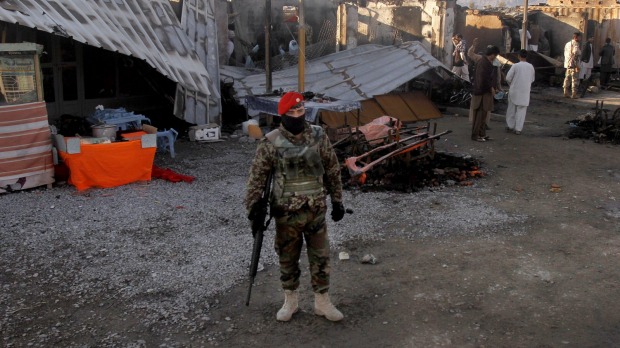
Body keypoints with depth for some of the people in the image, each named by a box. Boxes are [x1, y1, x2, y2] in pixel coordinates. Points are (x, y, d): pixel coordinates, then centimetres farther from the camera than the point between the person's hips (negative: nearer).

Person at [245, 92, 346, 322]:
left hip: (316, 210, 2)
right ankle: (290, 301, 31)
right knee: (288, 258, 12)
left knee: (320, 257, 9)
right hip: (286, 212, -1)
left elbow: (333, 170, 5)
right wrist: (252, 205, -7)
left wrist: (337, 201, 7)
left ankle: (322, 302, 25)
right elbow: (257, 175, -4)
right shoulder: (271, 143, -10)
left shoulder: (319, 137, -3)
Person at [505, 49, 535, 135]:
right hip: (525, 92, 2)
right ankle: (518, 129, 4)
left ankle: (510, 126, 19)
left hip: (514, 90, -2)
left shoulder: (515, 66, -11)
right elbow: (532, 79, 9)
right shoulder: (531, 67, -1)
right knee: (521, 110, 7)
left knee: (511, 109, 13)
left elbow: (508, 78, -10)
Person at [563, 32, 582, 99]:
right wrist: (577, 65, -20)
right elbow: (575, 54, -21)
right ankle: (574, 94, -6)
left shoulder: (567, 44, 16)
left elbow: (565, 54, 18)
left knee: (567, 79, 12)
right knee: (575, 80, -5)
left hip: (567, 64, 8)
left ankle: (566, 93, 12)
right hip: (573, 65, -8)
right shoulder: (575, 44, -11)